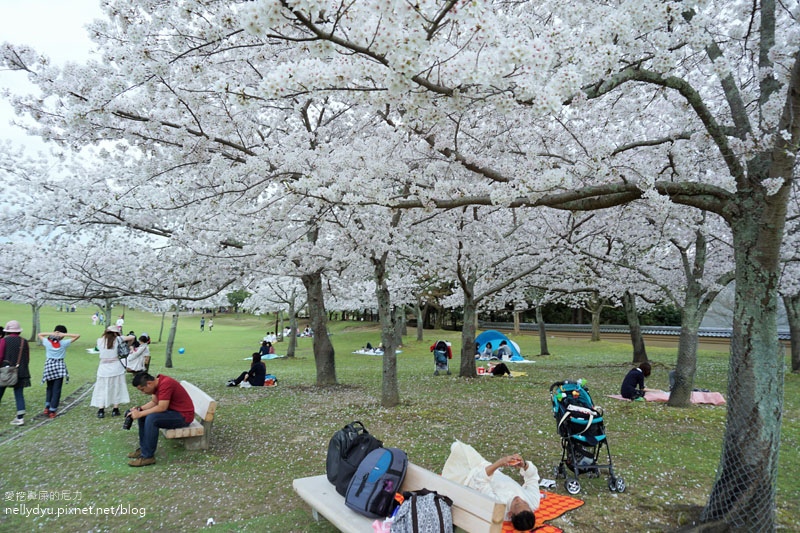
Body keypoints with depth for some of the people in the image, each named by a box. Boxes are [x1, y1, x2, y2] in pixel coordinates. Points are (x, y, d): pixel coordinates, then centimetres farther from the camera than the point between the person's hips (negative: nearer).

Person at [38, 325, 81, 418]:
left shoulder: (47, 342, -3)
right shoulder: (63, 343, -8)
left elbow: (39, 334, 14)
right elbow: (77, 336, -3)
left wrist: (51, 333, -2)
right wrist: (64, 335, -9)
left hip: (49, 366, 2)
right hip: (60, 367, -2)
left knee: (49, 388, 21)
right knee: (56, 390, 3)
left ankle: (47, 407, 14)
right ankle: (52, 411, 5)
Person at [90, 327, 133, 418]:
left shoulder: (100, 341, 1)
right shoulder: (117, 339, -4)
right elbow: (132, 337, -6)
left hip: (103, 369, 1)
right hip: (116, 368, -1)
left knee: (102, 389, 11)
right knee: (116, 388, 10)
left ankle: (100, 411, 7)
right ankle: (115, 410, 13)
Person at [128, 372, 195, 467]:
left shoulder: (165, 384, -25)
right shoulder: (157, 382, 4)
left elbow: (161, 407, -27)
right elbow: (154, 402, 13)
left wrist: (140, 414, -20)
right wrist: (139, 409, -2)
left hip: (183, 416, -10)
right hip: (173, 410, 10)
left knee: (151, 418, -27)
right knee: (143, 415, 10)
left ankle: (148, 456, -17)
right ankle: (143, 448, 14)